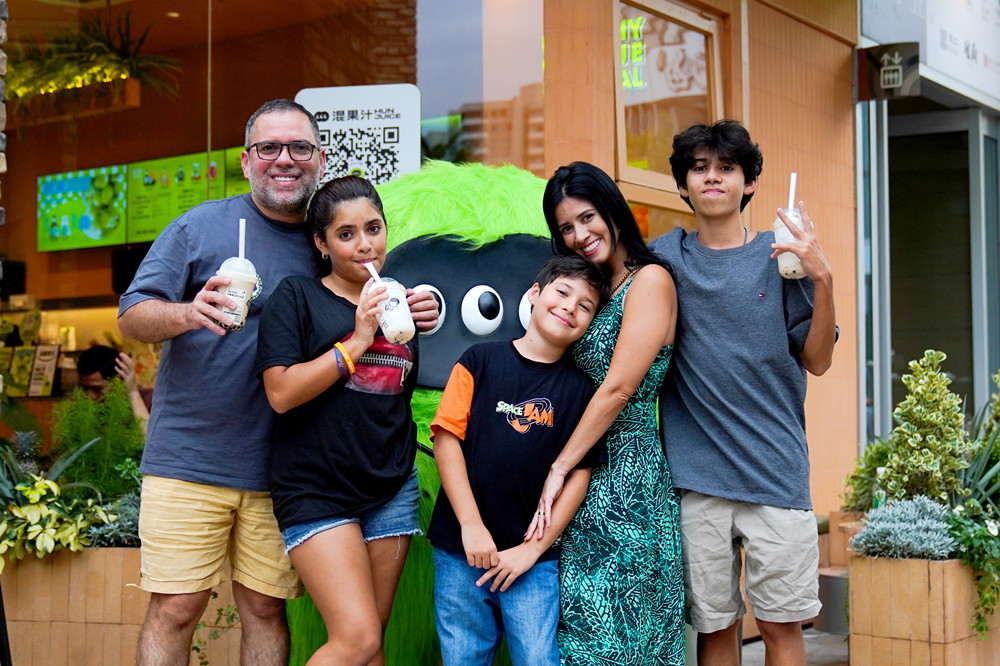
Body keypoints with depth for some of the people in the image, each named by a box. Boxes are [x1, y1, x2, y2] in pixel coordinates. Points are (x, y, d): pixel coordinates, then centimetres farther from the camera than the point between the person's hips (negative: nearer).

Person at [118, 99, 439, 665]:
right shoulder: (201, 226, 0)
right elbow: (132, 315, -3)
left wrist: (413, 317, -3)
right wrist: (188, 313, -24)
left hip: (281, 471, 3)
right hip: (189, 458, -2)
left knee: (266, 609, 8)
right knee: (175, 611, -2)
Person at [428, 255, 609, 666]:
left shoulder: (581, 388, 4)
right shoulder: (481, 361, 2)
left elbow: (579, 474, 1)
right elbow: (447, 437, -2)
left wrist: (535, 548, -6)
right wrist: (471, 525, -9)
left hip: (535, 559, 0)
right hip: (460, 552, 0)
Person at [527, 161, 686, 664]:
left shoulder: (650, 280, -8)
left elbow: (619, 388, -15)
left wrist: (560, 468, -13)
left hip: (628, 471, -8)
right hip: (585, 475, 8)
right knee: (581, 623, 8)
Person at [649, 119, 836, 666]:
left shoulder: (781, 255, 5)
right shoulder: (667, 256, 7)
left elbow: (817, 360, 2)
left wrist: (822, 280, -12)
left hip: (775, 469, -1)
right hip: (695, 475, 1)